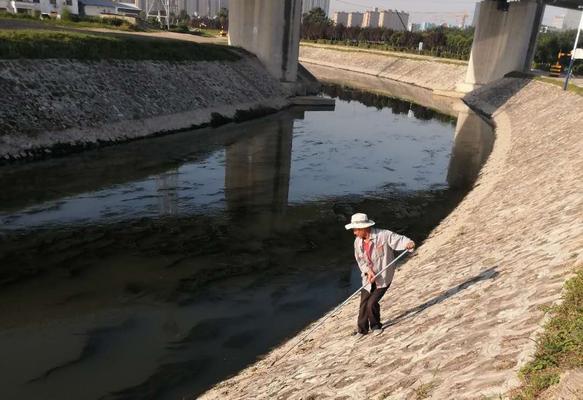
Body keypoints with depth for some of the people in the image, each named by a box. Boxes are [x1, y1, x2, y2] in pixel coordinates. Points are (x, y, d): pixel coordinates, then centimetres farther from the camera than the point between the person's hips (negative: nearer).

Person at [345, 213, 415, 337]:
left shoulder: (383, 235, -19)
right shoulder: (358, 242, -2)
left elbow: (399, 239, -20)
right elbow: (360, 260, 5)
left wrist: (409, 243, -42)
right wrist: (368, 271, -12)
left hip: (383, 277, -5)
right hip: (368, 278, 5)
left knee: (372, 303, -9)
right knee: (363, 304, 6)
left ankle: (376, 326, 20)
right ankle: (362, 329, 28)